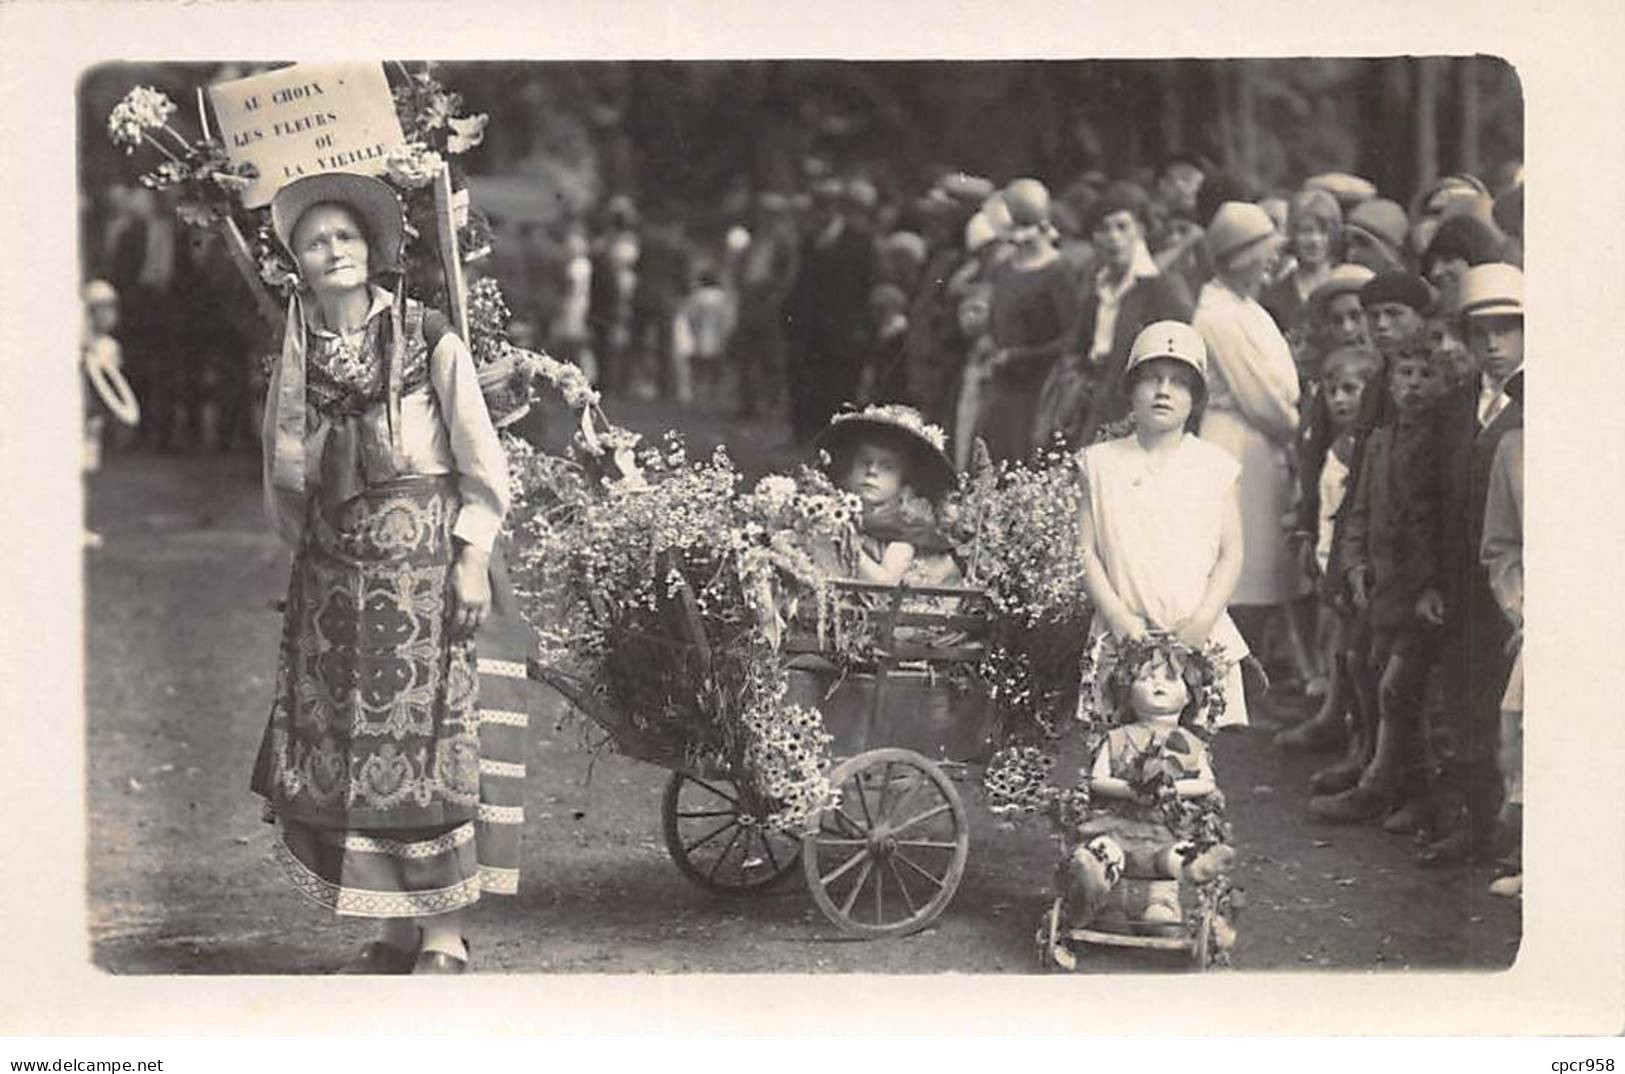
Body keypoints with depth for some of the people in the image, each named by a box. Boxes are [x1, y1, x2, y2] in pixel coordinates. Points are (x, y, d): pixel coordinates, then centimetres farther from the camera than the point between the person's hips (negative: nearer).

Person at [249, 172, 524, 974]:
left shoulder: (428, 340, -4)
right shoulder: (296, 357, 8)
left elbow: (482, 463, -3)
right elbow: (283, 480, 18)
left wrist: (472, 556, -8)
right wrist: (308, 544, 13)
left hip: (425, 566, -5)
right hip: (335, 574, 5)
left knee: (428, 742, -7)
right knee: (337, 748, 2)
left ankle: (445, 937, 0)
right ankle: (399, 932, 12)